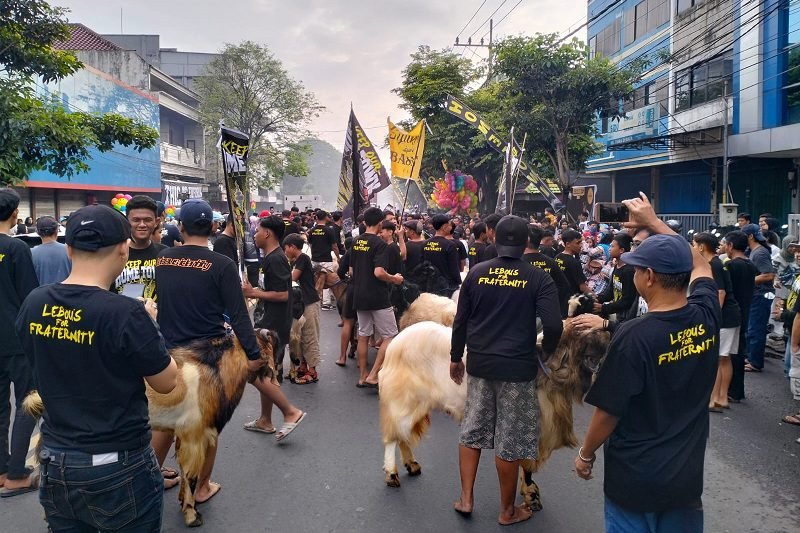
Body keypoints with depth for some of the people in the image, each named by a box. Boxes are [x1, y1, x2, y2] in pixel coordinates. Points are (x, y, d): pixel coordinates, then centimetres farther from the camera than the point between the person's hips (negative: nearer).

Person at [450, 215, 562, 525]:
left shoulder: (477, 273, 1)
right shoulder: (538, 279, -7)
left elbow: (460, 321, 4)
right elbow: (553, 325, -15)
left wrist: (456, 357, 16)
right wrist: (546, 352, 5)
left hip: (479, 363, 3)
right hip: (517, 367, -3)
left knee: (472, 430, 17)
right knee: (509, 440, 8)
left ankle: (466, 499, 23)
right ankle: (507, 511, 22)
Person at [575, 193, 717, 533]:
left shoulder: (634, 336, -25)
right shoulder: (707, 316, -10)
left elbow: (608, 411, -17)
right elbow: (699, 265, 12)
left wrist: (586, 454, 0)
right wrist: (654, 222, 14)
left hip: (635, 477, -5)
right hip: (686, 475, 5)